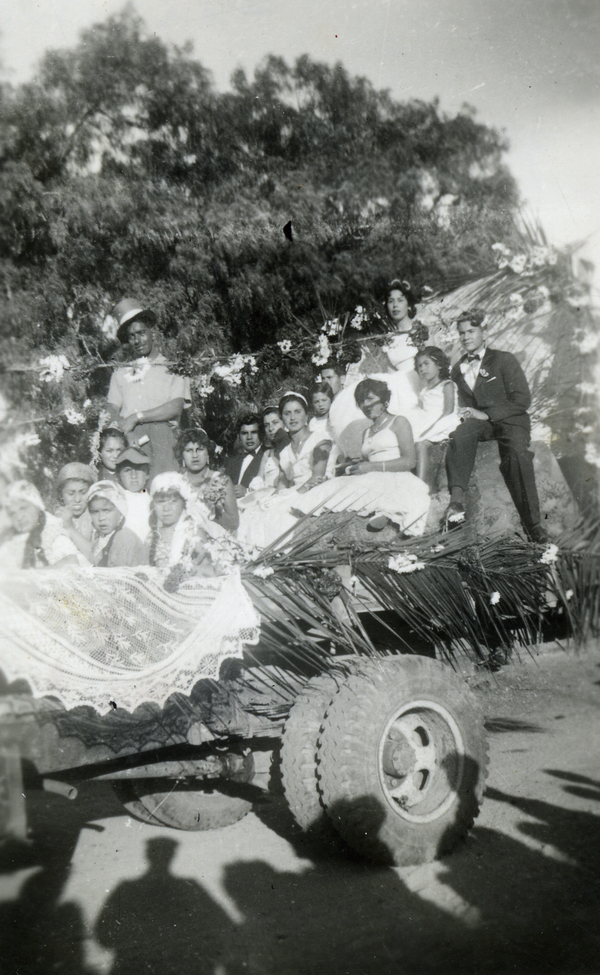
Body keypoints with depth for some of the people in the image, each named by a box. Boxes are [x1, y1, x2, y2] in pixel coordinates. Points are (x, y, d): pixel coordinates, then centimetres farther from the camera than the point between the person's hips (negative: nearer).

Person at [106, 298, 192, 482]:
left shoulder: (172, 370, 15)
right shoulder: (120, 373, 25)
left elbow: (176, 408, 1)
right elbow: (111, 411, 14)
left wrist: (137, 417, -4)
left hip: (159, 434, -2)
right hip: (126, 439, 2)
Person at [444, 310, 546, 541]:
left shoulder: (504, 360, 6)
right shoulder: (457, 370, 22)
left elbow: (522, 400, -3)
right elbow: (459, 404, 28)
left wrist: (485, 414, -13)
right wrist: (464, 413, 2)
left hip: (509, 420, -3)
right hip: (478, 422, 3)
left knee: (517, 452, -36)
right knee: (460, 435, -34)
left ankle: (532, 522, -32)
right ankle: (456, 499, -47)